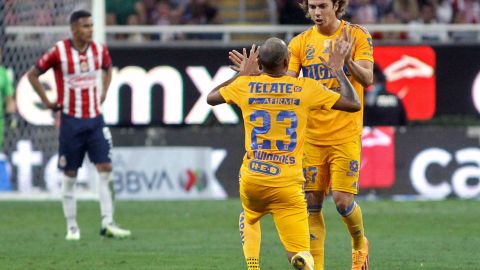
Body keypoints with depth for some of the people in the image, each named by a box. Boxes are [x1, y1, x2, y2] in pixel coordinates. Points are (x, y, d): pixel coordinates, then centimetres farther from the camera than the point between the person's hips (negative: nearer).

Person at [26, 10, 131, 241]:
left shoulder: (99, 50, 2)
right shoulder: (59, 52, -11)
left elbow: (108, 69, 25)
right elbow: (32, 74, 1)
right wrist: (47, 102, -2)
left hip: (95, 119, 3)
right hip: (71, 120, -3)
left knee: (105, 169, -7)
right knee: (70, 175, 2)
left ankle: (107, 223, -6)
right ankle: (72, 227, 11)